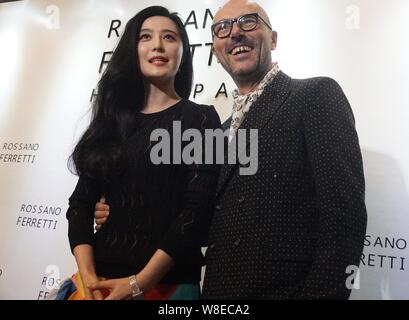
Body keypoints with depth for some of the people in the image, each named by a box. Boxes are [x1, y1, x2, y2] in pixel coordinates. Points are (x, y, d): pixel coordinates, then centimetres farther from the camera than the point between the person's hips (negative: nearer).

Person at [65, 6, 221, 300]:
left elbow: (198, 209, -11)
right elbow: (81, 203, 4)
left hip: (169, 282, -3)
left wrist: (140, 282, -16)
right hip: (100, 280, 3)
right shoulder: (111, 119, 8)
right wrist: (88, 276, -10)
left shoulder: (201, 118, -2)